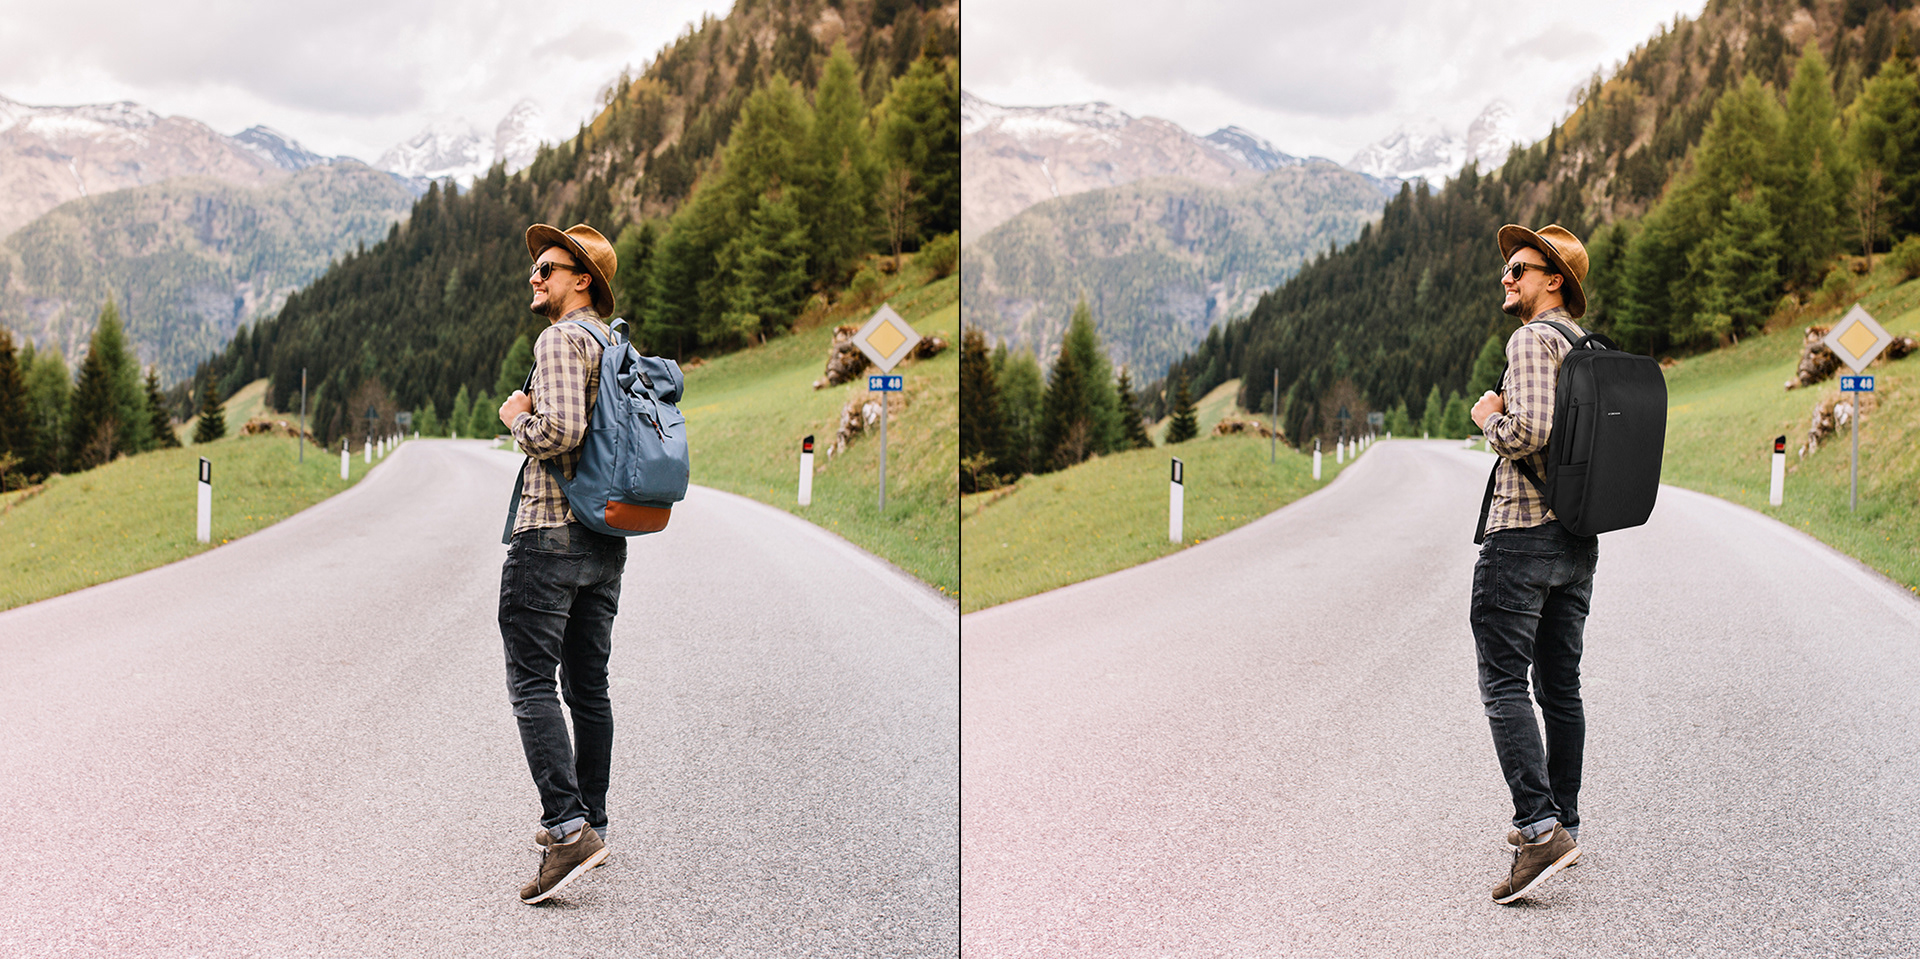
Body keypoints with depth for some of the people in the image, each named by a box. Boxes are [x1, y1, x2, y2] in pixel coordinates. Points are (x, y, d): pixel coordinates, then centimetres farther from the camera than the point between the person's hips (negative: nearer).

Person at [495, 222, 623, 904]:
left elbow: (560, 432, -25)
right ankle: (590, 821, 20)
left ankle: (569, 827, -19)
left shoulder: (562, 339, -12)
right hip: (607, 540, 9)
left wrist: (517, 416, -5)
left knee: (531, 681, -9)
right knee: (588, 685, 14)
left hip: (551, 533, -9)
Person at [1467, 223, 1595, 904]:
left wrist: (1489, 417, -6)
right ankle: (1563, 821, 22)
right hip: (1579, 540, 9)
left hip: (1523, 534, -9)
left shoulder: (1533, 339, -12)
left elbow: (1529, 430, -25)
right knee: (1560, 685, 15)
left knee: (1503, 681, -9)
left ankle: (1541, 828, -20)